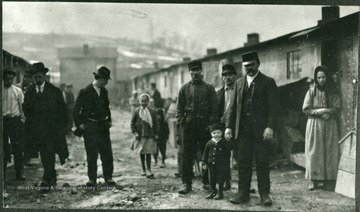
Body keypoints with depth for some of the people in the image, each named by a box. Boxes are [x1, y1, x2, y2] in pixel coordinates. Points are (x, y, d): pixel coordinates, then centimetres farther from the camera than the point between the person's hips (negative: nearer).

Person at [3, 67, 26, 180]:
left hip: (15, 120, 0)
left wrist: (22, 118, -3)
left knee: (17, 148, 1)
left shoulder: (18, 91, 6)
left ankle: (19, 173, 7)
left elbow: (21, 106, 7)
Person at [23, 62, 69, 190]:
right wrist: (31, 122, 6)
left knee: (49, 154, -13)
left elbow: (62, 109, 1)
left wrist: (61, 126, -3)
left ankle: (46, 180, -14)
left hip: (52, 128, -3)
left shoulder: (55, 91, -2)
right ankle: (52, 178, 23)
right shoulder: (29, 91, 6)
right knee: (44, 156, 9)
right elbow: (26, 109, 15)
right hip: (37, 129, 3)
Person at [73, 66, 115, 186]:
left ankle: (108, 177, 9)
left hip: (103, 125, 5)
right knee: (91, 154, -1)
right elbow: (76, 109, -5)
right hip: (89, 126, -4)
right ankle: (92, 179, 7)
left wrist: (109, 120, 12)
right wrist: (79, 124, -9)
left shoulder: (104, 91, 11)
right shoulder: (85, 92, -7)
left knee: (107, 152, 1)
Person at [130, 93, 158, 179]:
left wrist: (156, 133, 3)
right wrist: (135, 132, -6)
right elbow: (132, 123, 4)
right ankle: (144, 170, 21)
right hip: (140, 136, 1)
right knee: (141, 153, 9)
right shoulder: (136, 111, 2)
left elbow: (155, 123, 8)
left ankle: (148, 171, -4)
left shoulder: (151, 111, 4)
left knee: (148, 153, -4)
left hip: (150, 136, -1)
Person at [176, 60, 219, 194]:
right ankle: (187, 184, 6)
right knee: (187, 155, 0)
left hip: (205, 125, 0)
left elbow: (214, 107, 3)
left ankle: (206, 182, 16)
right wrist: (181, 122, -3)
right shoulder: (184, 88, 10)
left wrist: (211, 123, -8)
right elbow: (179, 107, 9)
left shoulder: (209, 88, 7)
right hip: (188, 125, 0)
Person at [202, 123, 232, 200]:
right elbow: (205, 153, 8)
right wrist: (204, 163, 4)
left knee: (220, 179, 2)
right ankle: (213, 192, 29)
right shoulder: (209, 143, 3)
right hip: (211, 165, 3)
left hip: (221, 165, -3)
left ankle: (220, 193, 16)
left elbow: (229, 150, -16)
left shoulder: (224, 142, -4)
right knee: (212, 179, 12)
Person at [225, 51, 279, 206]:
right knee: (243, 163, 5)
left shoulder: (268, 82, 2)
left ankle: (264, 194, 8)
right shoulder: (239, 83, 15)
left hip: (261, 129, -4)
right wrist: (229, 126, 4)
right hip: (242, 130, 4)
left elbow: (273, 107, -5)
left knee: (262, 163, 0)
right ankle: (243, 193, 12)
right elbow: (232, 106, 14)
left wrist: (270, 127, -15)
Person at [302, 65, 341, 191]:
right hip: (314, 124, -2)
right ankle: (313, 180, -2)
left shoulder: (332, 92, 8)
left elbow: (336, 108, 1)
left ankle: (328, 178, 5)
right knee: (314, 152, -4)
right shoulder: (311, 91, 2)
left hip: (330, 125, 2)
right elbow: (305, 109, -4)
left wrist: (326, 111, -16)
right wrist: (321, 112, -13)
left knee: (330, 151, -1)